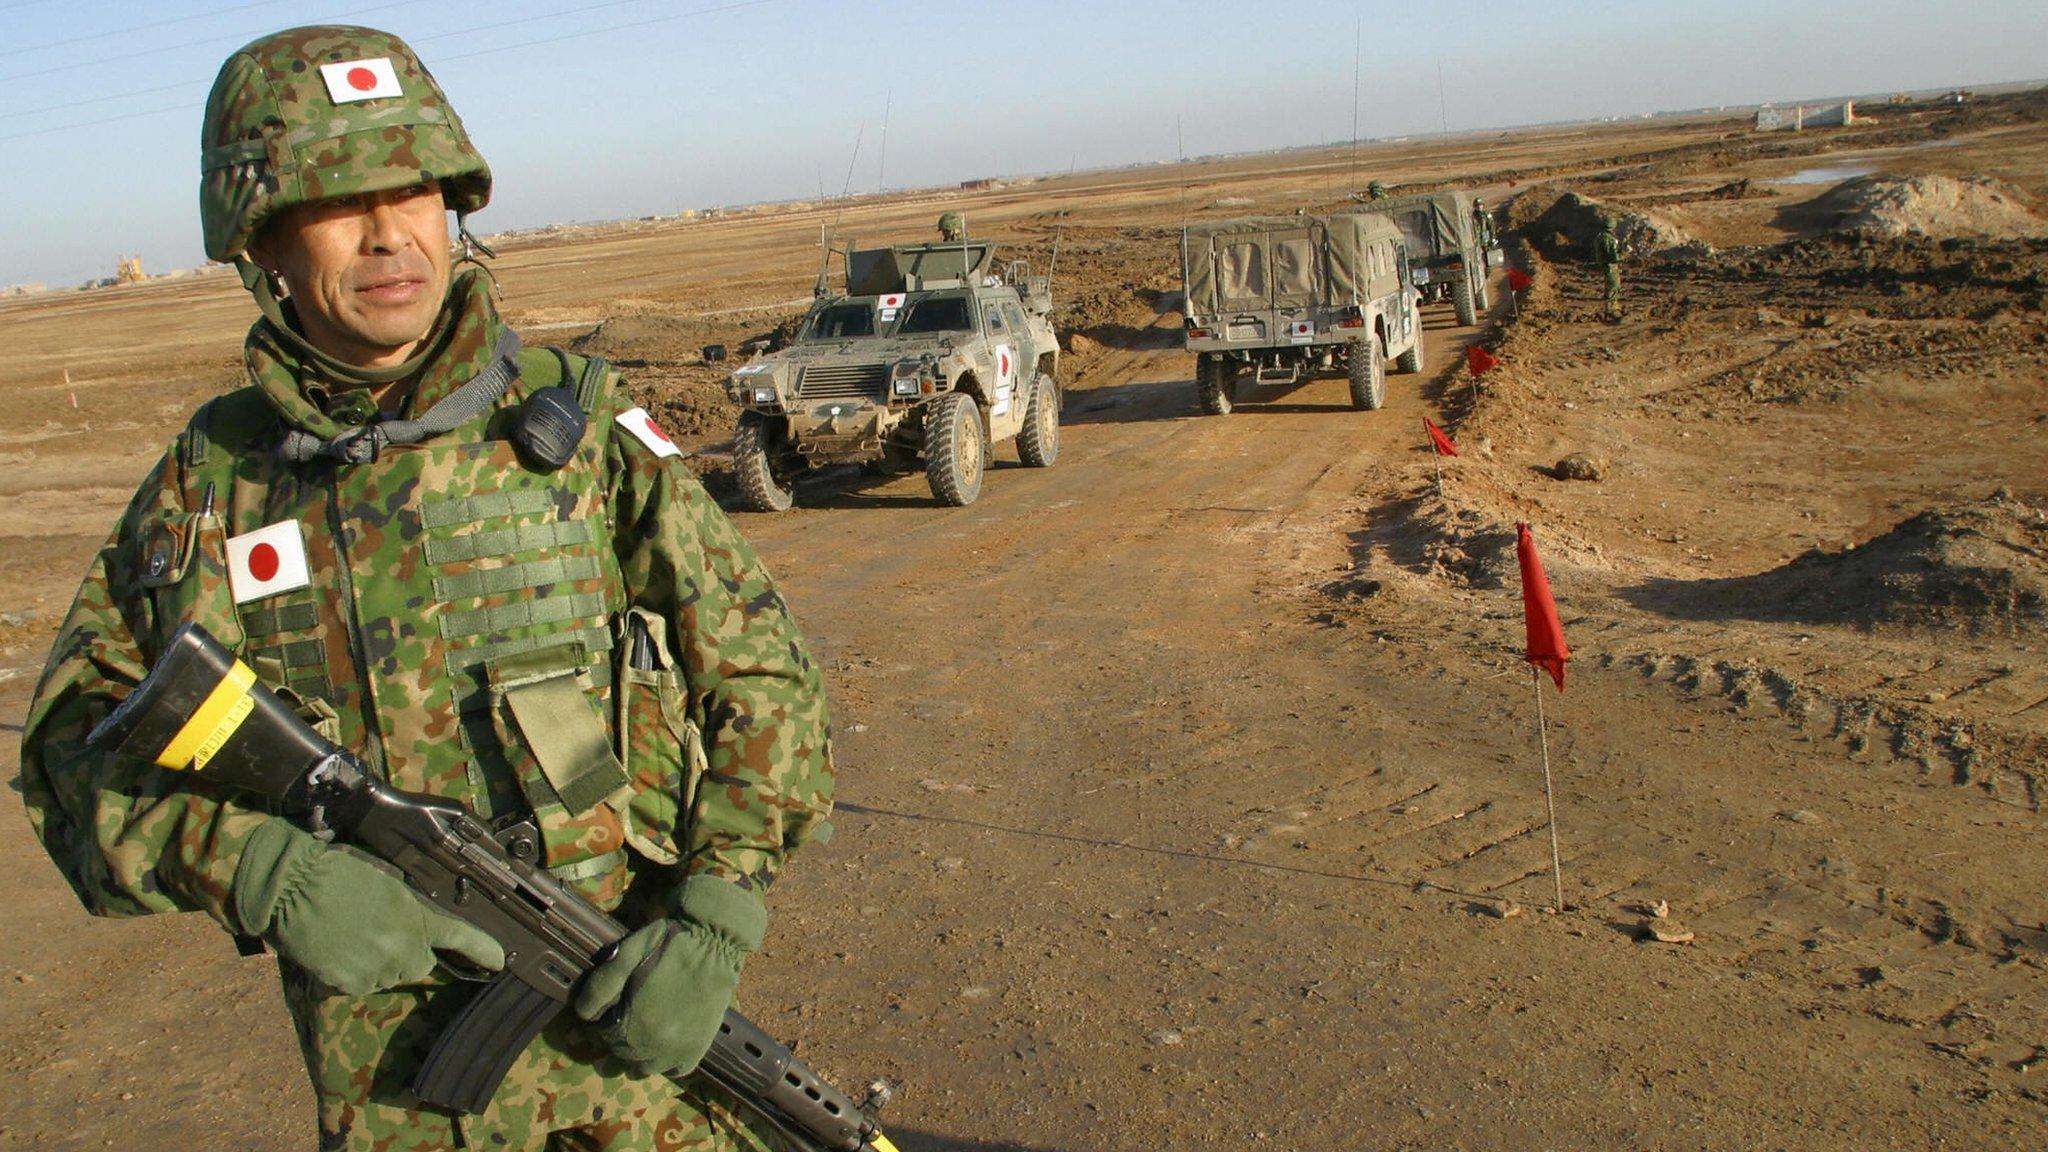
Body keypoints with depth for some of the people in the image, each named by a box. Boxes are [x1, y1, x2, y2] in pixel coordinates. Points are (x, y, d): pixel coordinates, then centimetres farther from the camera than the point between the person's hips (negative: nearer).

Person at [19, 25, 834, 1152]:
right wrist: (251, 867, -18)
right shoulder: (209, 480, -1)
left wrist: (713, 922, -16)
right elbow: (76, 743, 2)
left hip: (633, 1014, -1)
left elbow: (761, 674, -5)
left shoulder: (577, 422, -7)